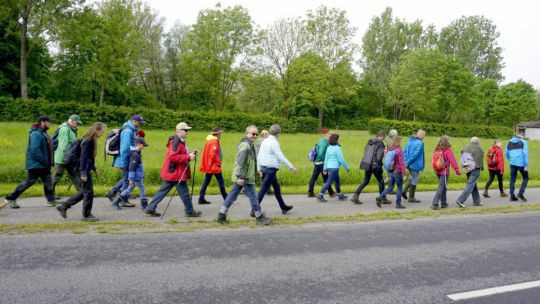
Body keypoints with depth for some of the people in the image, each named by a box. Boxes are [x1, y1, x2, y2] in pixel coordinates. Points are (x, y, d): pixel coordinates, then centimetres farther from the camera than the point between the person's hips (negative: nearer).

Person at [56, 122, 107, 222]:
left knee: (84, 191, 17)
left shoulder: (91, 140, 11)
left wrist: (94, 168, 25)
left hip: (87, 169, 10)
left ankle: (63, 207, 24)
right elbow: (83, 157, -21)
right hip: (85, 170, -10)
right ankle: (86, 215, 11)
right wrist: (83, 173, -21)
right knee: (88, 192, 0)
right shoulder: (88, 141, -18)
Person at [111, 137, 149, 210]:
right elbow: (132, 167, -22)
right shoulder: (135, 154, -19)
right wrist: (131, 178, -22)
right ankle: (144, 205, 9)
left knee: (129, 189, 15)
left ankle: (116, 202, 19)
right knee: (142, 189, 0)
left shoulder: (137, 153, 11)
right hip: (136, 177, -10)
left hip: (137, 176, 10)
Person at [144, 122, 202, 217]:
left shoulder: (181, 141, 17)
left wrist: (191, 154, 8)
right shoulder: (175, 141, -17)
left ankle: (150, 208, 17)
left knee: (163, 191, 13)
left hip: (172, 173, 10)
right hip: (176, 173, -10)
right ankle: (189, 211, 15)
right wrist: (188, 157, -23)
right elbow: (173, 157, -25)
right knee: (184, 191, 2)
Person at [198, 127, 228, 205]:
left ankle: (201, 199, 10)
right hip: (214, 166, -9)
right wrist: (218, 162, -12)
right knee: (221, 182, 0)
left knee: (206, 182, 10)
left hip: (208, 166, 9)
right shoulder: (214, 141, -16)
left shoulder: (209, 140, 13)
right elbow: (213, 154, -24)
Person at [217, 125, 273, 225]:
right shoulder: (245, 145, -17)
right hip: (245, 177, -10)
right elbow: (240, 161, -25)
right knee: (253, 196, 1)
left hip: (242, 177, 10)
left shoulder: (250, 144, 17)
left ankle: (221, 215, 15)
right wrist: (240, 176, -30)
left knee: (232, 195, 11)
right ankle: (259, 217, 12)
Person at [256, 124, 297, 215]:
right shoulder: (274, 142, -14)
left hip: (264, 167, 9)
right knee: (263, 190, -5)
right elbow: (280, 156, -18)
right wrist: (291, 167, -14)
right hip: (271, 168, -9)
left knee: (277, 187, 19)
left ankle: (283, 207, 29)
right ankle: (254, 210, -2)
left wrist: (259, 168, 19)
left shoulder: (265, 141, 11)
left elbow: (259, 156, 14)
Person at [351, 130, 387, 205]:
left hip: (366, 164, 7)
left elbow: (365, 152, 15)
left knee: (366, 181, 14)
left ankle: (356, 195, 2)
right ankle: (383, 199, 19)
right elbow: (379, 156, -17)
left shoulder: (369, 141, 11)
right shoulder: (380, 144, -11)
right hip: (374, 165, -6)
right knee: (381, 181, 10)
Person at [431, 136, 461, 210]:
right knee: (441, 188, -3)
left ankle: (443, 203, 27)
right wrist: (457, 171, -8)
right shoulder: (448, 151, -13)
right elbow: (453, 161, -13)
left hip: (437, 171, 6)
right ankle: (435, 204, -9)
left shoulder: (437, 150, 3)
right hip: (444, 171, -6)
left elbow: (434, 161, 8)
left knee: (443, 187, 19)